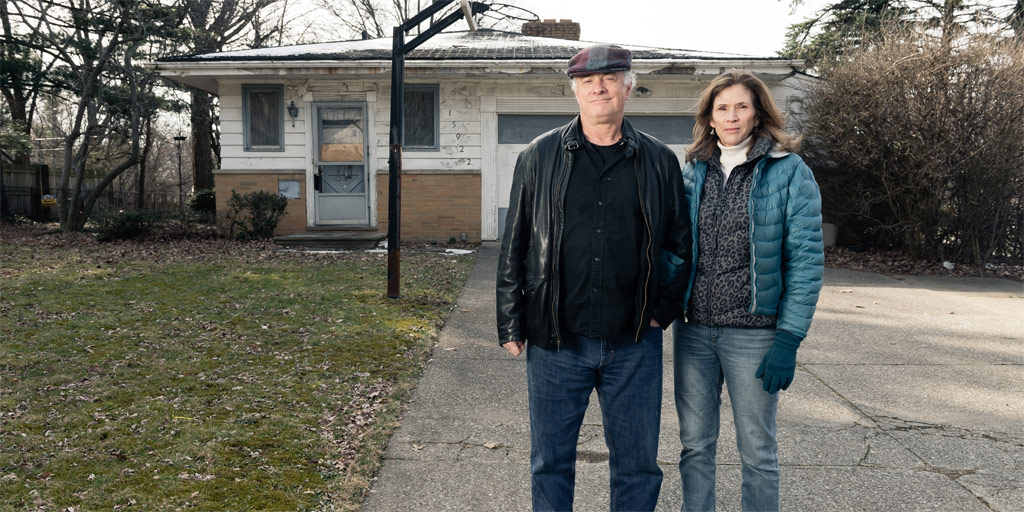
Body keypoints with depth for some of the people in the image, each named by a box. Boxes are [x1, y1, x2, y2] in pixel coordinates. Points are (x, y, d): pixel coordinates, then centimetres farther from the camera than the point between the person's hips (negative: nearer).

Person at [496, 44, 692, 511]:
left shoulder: (659, 162, 5)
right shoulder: (540, 157, 4)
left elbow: (680, 244, 12)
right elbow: (514, 246, 4)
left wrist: (663, 310, 3)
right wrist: (510, 325, 1)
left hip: (635, 345, 1)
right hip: (556, 342, 0)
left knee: (639, 466, 12)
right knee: (550, 464, 11)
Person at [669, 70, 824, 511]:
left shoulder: (789, 172, -4)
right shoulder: (692, 171, 8)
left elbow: (806, 259, -8)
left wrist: (790, 338, -13)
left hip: (754, 333, -3)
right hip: (693, 330, 4)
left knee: (757, 452, 10)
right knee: (695, 445, 13)